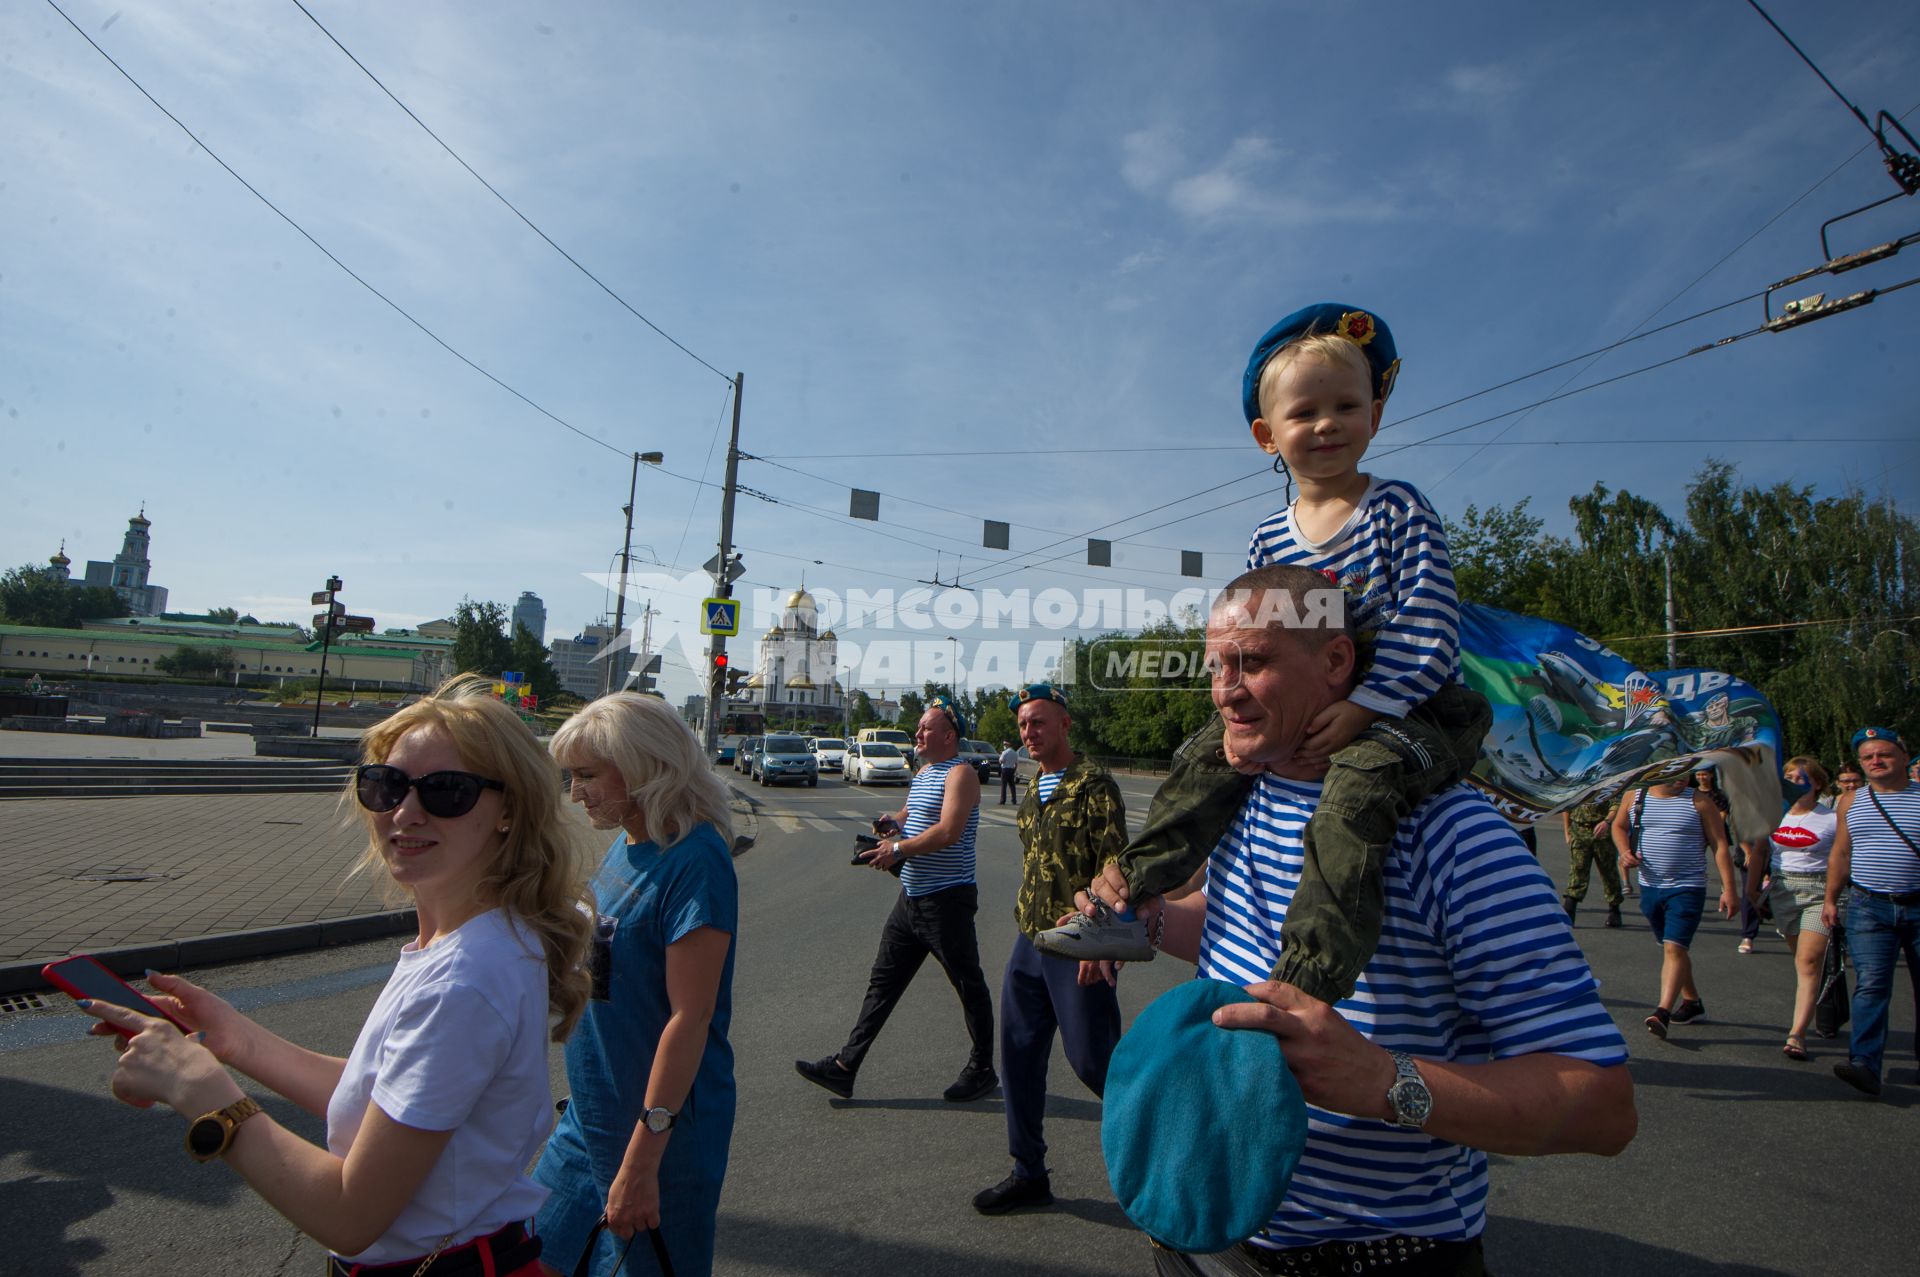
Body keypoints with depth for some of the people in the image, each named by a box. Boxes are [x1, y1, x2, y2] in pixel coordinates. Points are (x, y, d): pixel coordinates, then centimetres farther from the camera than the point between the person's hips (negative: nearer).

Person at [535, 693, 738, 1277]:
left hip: (659, 1127, -8)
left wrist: (640, 1161, -24)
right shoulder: (624, 844, 4)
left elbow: (690, 1017, -26)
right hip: (589, 1114, 8)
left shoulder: (694, 860, -24)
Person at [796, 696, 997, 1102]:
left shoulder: (960, 775, -14)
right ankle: (844, 1067, 16)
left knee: (969, 986, 6)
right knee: (883, 981, 10)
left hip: (946, 900, -9)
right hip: (911, 897, 9)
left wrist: (897, 849, -22)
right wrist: (894, 822, 6)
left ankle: (982, 1071, 21)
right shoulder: (922, 773, 15)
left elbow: (948, 831, -26)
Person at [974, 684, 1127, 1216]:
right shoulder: (1034, 789, 13)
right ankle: (1029, 1173, 26)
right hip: (1029, 941, 8)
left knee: (1091, 1058, 0)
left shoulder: (1093, 784, -13)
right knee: (1019, 1055, 11)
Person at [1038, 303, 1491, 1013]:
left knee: (1361, 781, -35)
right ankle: (1127, 906, 5)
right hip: (1307, 710, 6)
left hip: (1414, 707, -6)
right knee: (1206, 755, 1)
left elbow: (1428, 623, -17)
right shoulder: (1268, 541, 5)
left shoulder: (1399, 509, -9)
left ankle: (1303, 988, -41)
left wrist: (1363, 708, -25)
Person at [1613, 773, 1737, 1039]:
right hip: (1649, 887, 4)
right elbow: (1619, 826, 18)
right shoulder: (1634, 798, 4)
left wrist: (1729, 888, -10)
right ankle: (1692, 1002, 33)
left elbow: (1720, 846, -4)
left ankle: (1663, 1011, -17)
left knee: (1674, 948, -14)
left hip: (1687, 888, -4)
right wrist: (1625, 851, -2)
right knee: (1671, 947, 17)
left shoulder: (1699, 802, -4)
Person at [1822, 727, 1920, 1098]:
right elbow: (1841, 852, 14)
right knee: (1870, 985, -9)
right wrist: (1830, 898, 12)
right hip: (1868, 907, 1)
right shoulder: (1851, 802, 8)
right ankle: (1865, 1064, -16)